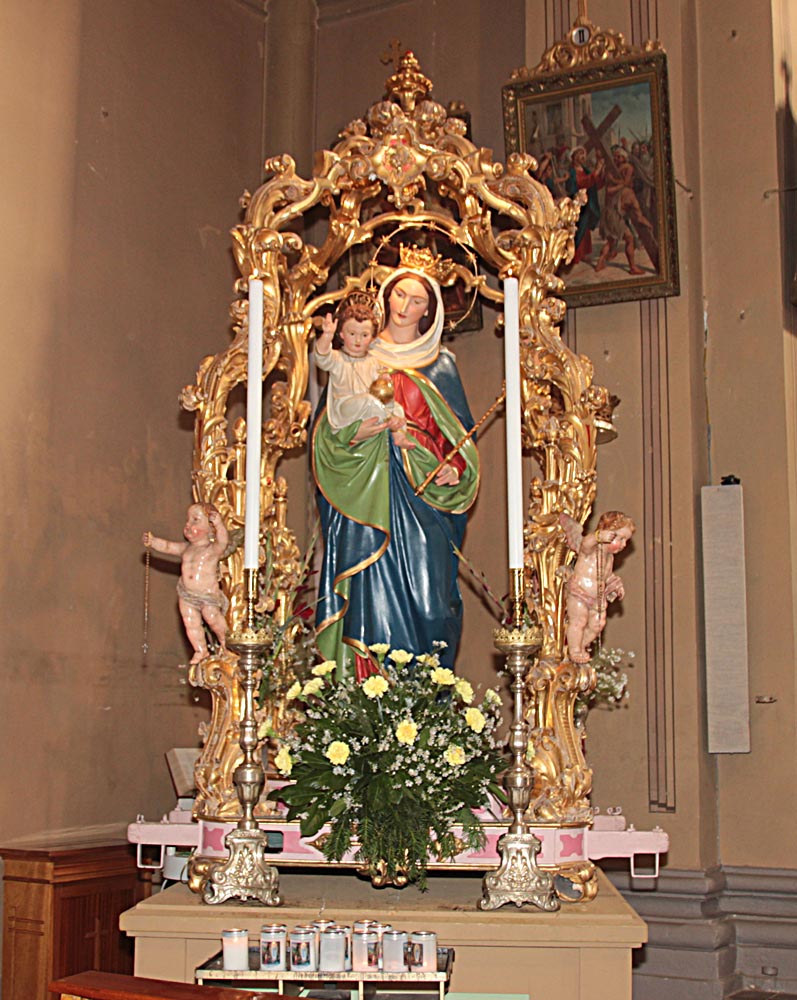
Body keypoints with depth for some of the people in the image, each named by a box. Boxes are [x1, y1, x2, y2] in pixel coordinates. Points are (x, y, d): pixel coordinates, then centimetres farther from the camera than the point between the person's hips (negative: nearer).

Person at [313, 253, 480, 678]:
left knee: (427, 599, -9)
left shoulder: (441, 365, 13)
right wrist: (353, 434, -13)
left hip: (423, 497, 0)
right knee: (374, 595, -7)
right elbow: (328, 426, 9)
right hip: (368, 495, 0)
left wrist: (454, 470, -8)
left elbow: (460, 432, 12)